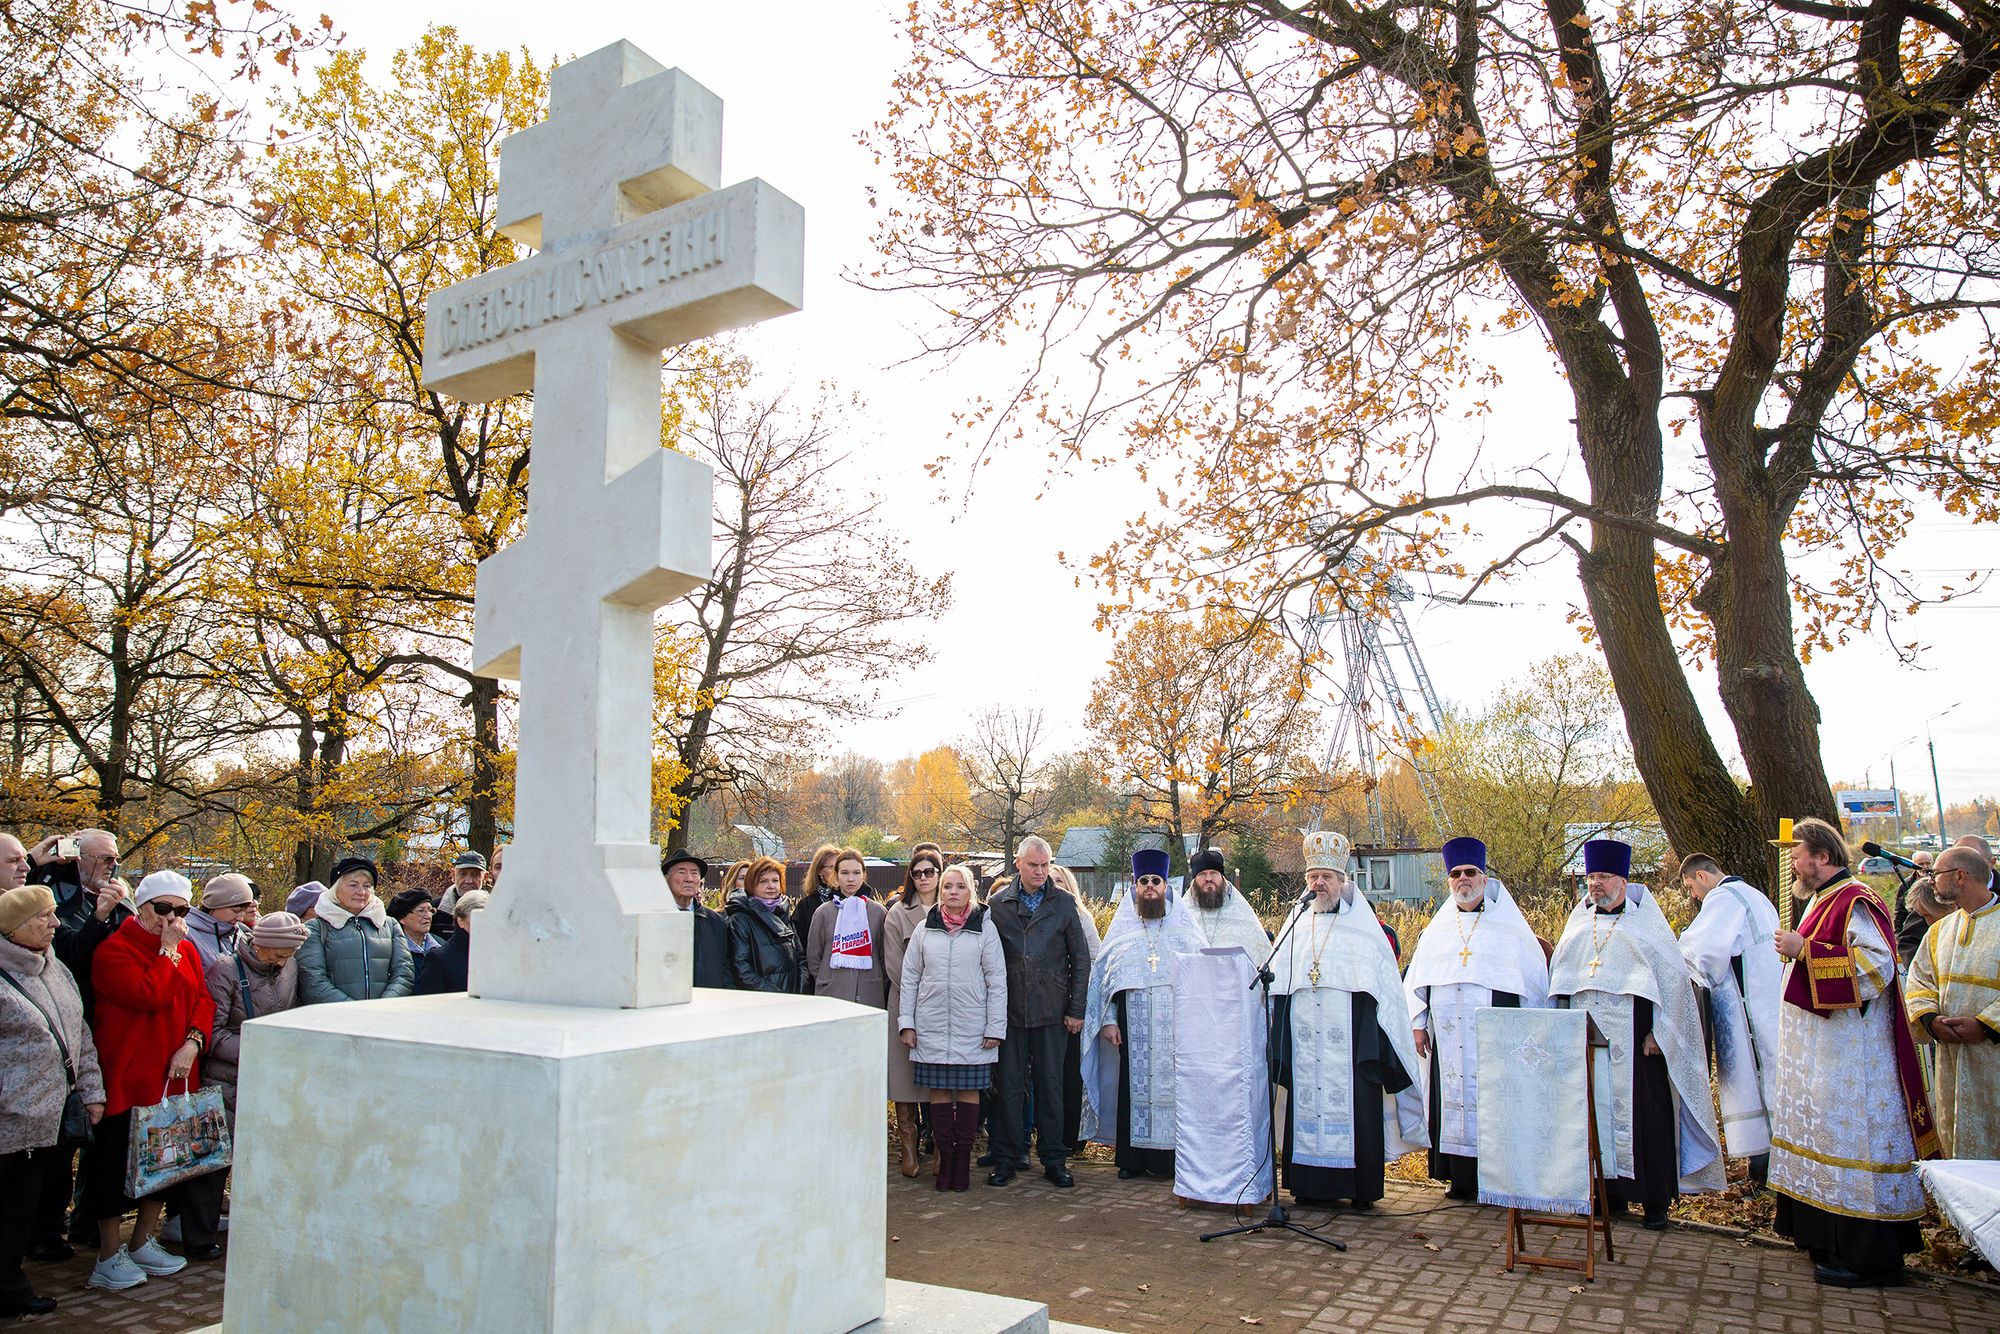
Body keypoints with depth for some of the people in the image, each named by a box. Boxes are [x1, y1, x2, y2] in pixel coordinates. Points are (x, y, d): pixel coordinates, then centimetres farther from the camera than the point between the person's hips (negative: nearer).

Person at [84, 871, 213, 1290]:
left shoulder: (187, 951, 10)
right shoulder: (115, 950, -10)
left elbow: (203, 1000, 5)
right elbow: (148, 995, -23)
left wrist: (193, 1041, -10)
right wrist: (167, 952, -15)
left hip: (176, 1075, 6)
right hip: (127, 1077, -6)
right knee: (117, 1162, 2)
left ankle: (143, 1243, 28)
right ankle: (109, 1256, 15)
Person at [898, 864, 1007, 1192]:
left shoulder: (984, 927, 1)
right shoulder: (924, 929, 6)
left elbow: (997, 980, 1)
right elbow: (909, 978, 9)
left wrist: (995, 1027, -4)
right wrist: (905, 1023, 3)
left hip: (972, 1028, -1)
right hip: (932, 1026, 2)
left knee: (968, 1091, 3)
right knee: (939, 1090, 4)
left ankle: (963, 1159, 12)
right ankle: (945, 1157, 14)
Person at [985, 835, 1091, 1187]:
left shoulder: (1063, 903, 3)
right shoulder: (998, 904, 3)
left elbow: (1081, 959, 5)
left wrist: (1076, 1009, 1)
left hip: (1052, 1012, 0)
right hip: (1010, 1011, 0)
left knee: (1050, 1086, 6)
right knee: (1009, 1086, 5)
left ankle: (1054, 1160, 16)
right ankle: (1006, 1158, 16)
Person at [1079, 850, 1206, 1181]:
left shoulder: (1185, 927, 9)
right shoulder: (1122, 927, 11)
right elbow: (1103, 976, 9)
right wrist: (1108, 1020, -1)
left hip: (1176, 1025, 0)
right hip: (1133, 1025, 1)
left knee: (1172, 1084, -3)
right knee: (1134, 1085, 0)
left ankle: (1171, 1157, 7)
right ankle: (1133, 1158, 9)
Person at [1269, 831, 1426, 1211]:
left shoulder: (1364, 929, 5)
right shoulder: (1296, 929, 14)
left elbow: (1386, 988, 3)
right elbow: (1276, 984, 17)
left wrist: (1387, 1039, -5)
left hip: (1351, 1040, -3)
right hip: (1305, 1042, 3)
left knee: (1355, 1109, -3)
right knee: (1307, 1105, 3)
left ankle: (1361, 1188, 7)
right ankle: (1313, 1185, 12)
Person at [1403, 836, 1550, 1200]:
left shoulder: (1511, 928, 4)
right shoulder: (1437, 930, 13)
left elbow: (1534, 981, 4)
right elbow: (1417, 979, 14)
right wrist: (1417, 1023, 7)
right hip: (1447, 1036, 3)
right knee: (1451, 1100, 3)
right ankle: (1459, 1176, 11)